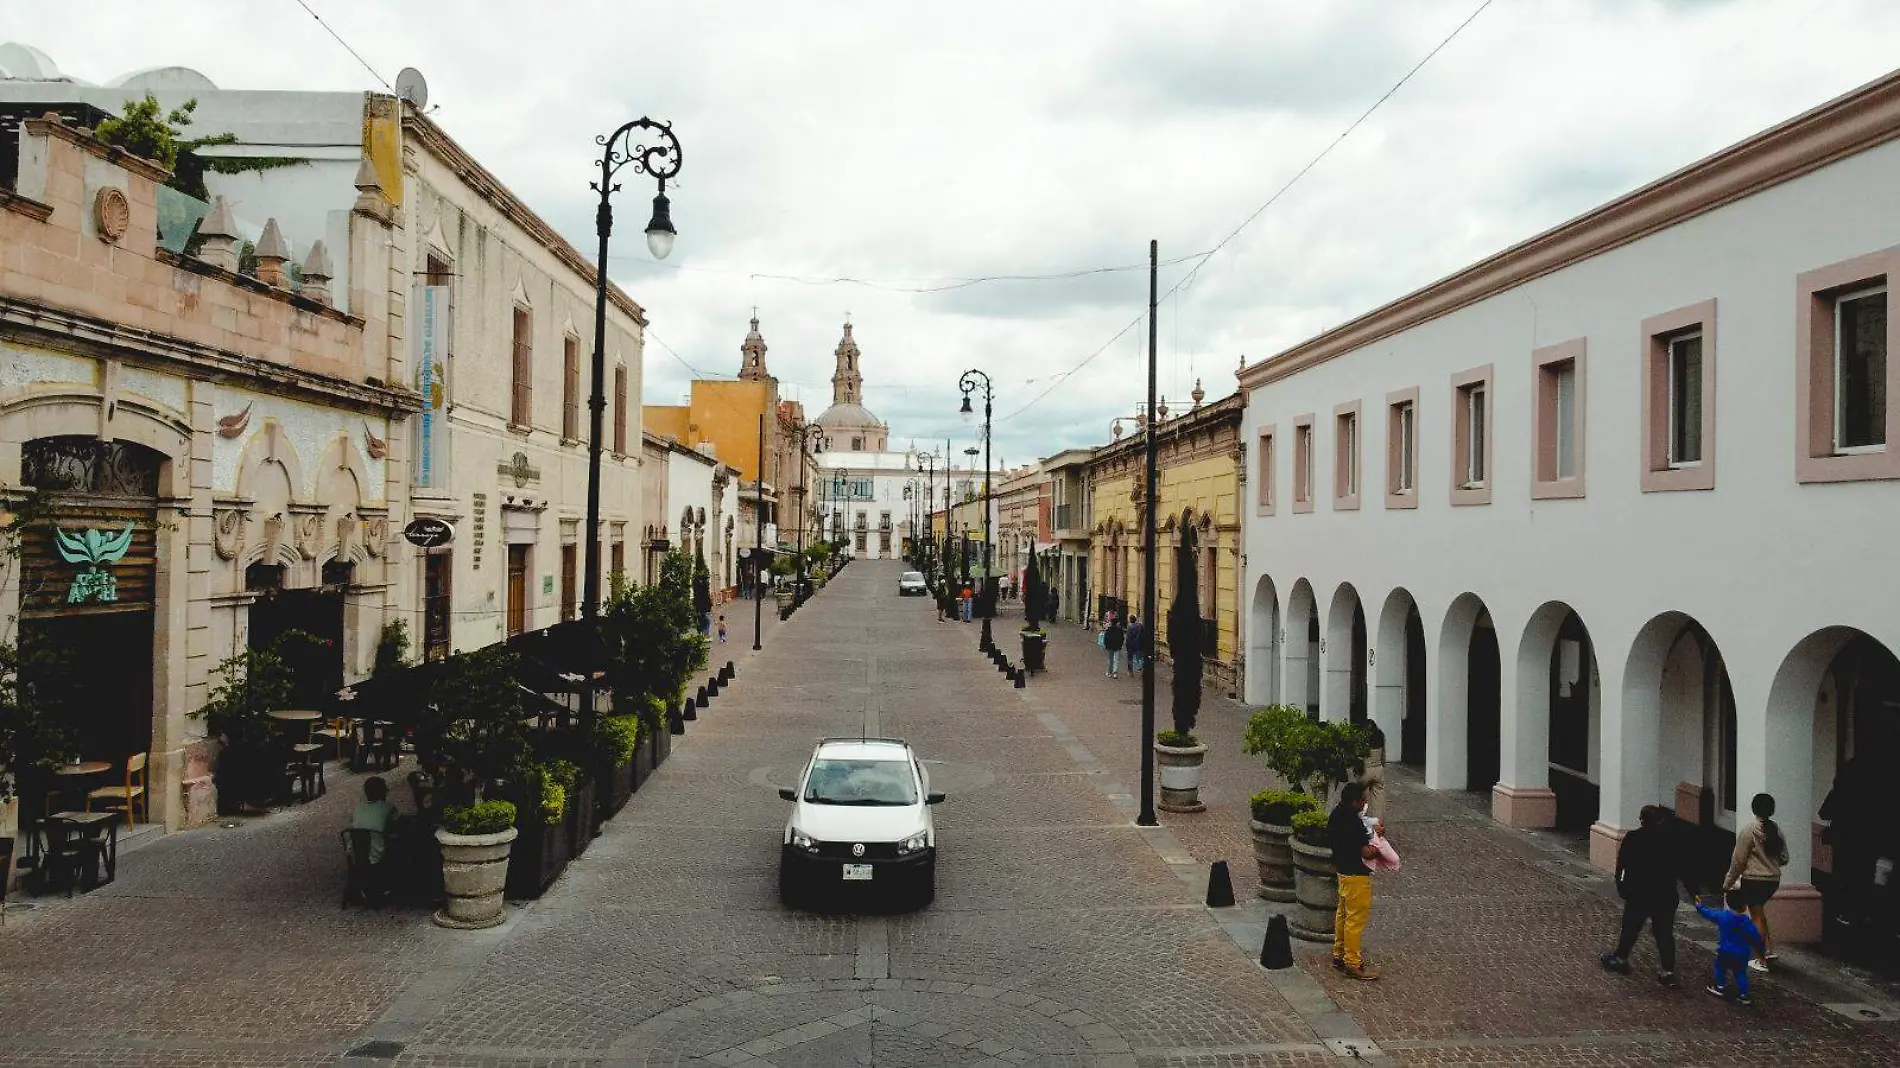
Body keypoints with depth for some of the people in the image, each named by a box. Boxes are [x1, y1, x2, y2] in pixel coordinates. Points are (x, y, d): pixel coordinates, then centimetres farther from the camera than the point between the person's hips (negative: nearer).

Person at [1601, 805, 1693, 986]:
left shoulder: (1631, 839, -6)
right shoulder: (1669, 842, -4)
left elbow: (1621, 865, -4)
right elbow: (1681, 870, -5)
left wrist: (1621, 887, 7)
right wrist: (1693, 893, 1)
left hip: (1638, 895, -1)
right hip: (1665, 896, 1)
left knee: (1630, 927, 14)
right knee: (1664, 933, 5)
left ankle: (1620, 958, 27)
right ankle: (1667, 971, 2)